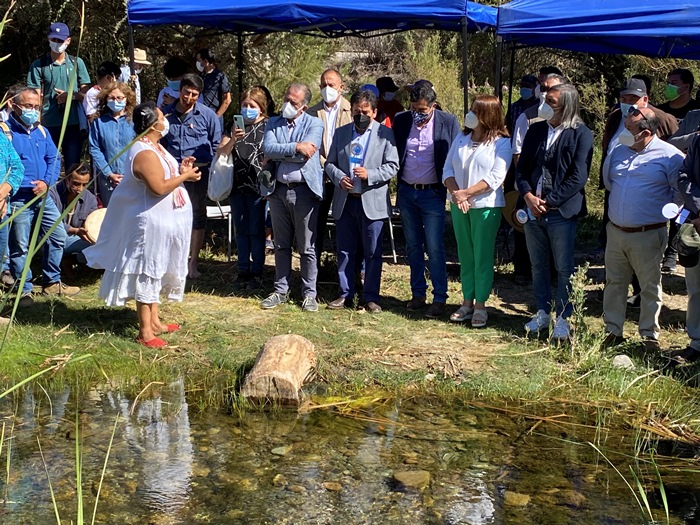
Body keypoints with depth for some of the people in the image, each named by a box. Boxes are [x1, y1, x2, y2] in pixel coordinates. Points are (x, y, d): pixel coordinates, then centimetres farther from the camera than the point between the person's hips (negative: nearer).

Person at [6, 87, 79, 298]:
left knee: (58, 236, 10)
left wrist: (47, 182, -7)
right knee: (19, 246, 1)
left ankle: (52, 282, 25)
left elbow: (54, 159, 10)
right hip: (19, 199, -6)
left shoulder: (42, 131, 11)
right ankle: (23, 290, 13)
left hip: (43, 196, 6)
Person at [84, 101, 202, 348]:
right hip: (151, 223, -11)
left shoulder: (154, 147, 11)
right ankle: (145, 331, 3)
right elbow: (159, 188, -28)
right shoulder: (145, 154, -23)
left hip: (161, 222, 11)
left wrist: (180, 171, 2)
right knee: (147, 273, -4)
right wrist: (185, 176, -17)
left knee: (156, 272, 19)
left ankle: (154, 320, 31)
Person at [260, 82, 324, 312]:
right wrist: (295, 147, -18)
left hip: (305, 190, -3)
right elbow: (268, 149, -10)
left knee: (307, 247, 4)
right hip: (278, 190, 4)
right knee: (281, 245, 13)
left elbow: (308, 151, -17)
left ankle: (309, 294, 14)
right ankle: (281, 290, 24)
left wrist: (280, 152, -10)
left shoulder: (314, 124, -1)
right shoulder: (273, 124, 8)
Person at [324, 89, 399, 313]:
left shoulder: (385, 134, 0)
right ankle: (345, 294, 20)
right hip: (345, 201, 3)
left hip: (372, 202, -3)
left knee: (373, 253, 3)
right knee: (345, 251, 10)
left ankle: (371, 297, 12)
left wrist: (369, 174, -19)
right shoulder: (341, 133, 11)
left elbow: (392, 166, -4)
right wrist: (339, 178, -8)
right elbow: (330, 163, 12)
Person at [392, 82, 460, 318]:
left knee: (434, 248, -4)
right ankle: (418, 294, 23)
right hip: (407, 192, 4)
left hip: (433, 194, -4)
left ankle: (439, 298, 4)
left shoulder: (448, 122, -6)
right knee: (413, 247, 12)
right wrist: (396, 186, 0)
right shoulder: (401, 120, 2)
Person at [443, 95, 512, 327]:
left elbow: (495, 178, -15)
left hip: (486, 206, -5)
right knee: (465, 256, 11)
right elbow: (448, 169, 4)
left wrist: (466, 193, -19)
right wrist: (454, 193, -14)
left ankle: (480, 305, 8)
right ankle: (467, 302, 20)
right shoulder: (461, 138, 8)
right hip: (458, 205, 5)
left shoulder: (501, 143, -8)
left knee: (482, 257, 1)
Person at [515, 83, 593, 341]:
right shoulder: (535, 130, 8)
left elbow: (578, 178, -13)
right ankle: (542, 313, 28)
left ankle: (562, 318, 17)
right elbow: (521, 168, 8)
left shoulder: (581, 135, -8)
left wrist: (548, 202, -15)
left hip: (562, 212, -5)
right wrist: (528, 196, -9)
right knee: (538, 266, 15)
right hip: (533, 210, 5)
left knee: (564, 269, 5)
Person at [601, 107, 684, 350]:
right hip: (615, 232, 5)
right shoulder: (618, 151, 7)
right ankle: (613, 331, 22)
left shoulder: (670, 156, -10)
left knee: (650, 287, 6)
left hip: (648, 235, -5)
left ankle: (650, 334, 18)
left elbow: (681, 192, -4)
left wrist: (666, 211, 2)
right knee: (614, 283, 11)